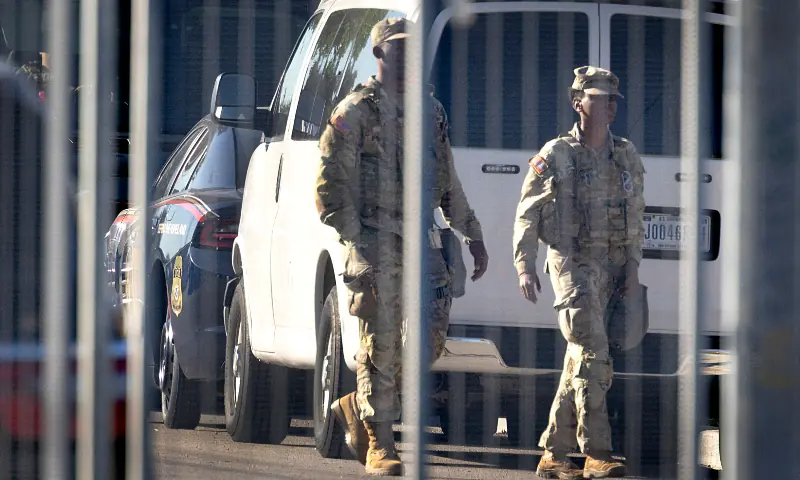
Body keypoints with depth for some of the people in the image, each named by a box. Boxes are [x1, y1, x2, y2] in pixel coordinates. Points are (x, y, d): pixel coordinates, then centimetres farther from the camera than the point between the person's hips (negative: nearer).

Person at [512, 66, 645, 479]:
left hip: (613, 267, 6)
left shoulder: (627, 157, 12)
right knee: (593, 359, -16)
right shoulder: (556, 155, -3)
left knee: (578, 363, 9)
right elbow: (527, 215, -3)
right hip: (573, 263, -6)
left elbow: (635, 217, 15)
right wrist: (525, 267, -12)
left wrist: (632, 270, 6)